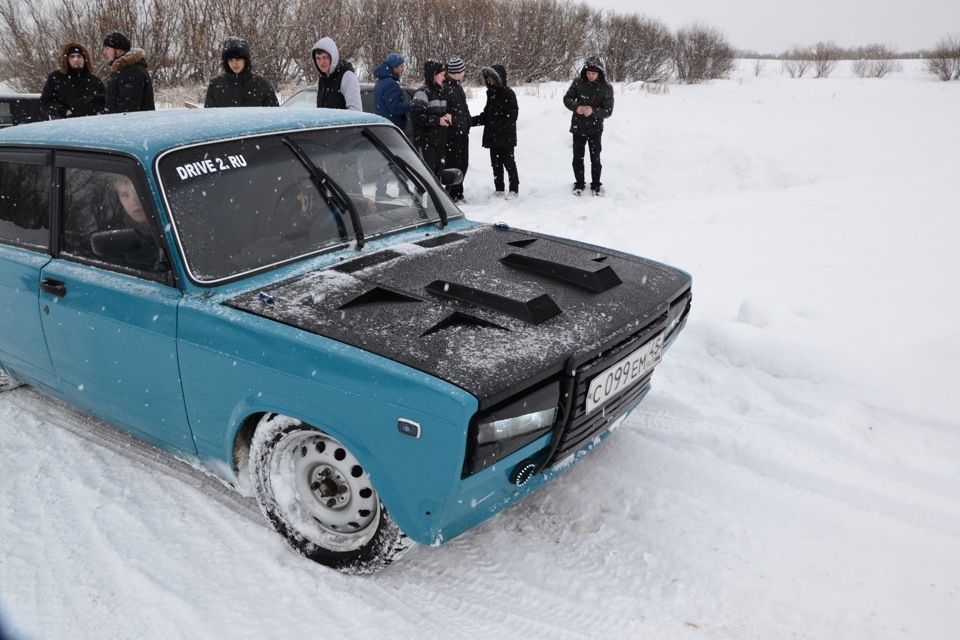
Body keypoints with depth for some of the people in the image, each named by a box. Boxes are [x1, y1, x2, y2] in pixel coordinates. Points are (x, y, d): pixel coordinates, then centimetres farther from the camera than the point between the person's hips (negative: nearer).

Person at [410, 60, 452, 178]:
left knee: (439, 172, 12)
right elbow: (416, 116, -20)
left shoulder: (440, 91, 14)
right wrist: (437, 120, -16)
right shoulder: (423, 92, -11)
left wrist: (448, 116, 0)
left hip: (440, 141, 8)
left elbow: (443, 111, 25)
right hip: (426, 142, -8)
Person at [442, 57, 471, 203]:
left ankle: (458, 193, 24)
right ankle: (452, 194, 5)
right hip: (452, 133, -10)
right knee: (454, 164, -4)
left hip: (463, 131, 10)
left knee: (463, 163, 14)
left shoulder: (457, 86, 18)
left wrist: (468, 120, 23)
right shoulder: (445, 87, -15)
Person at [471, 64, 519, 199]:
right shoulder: (491, 93, 13)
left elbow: (511, 116, -16)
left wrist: (498, 125, -23)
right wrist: (471, 121, 6)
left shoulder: (508, 93, -11)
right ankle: (499, 189, 20)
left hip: (505, 137, -7)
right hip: (492, 136, 7)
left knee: (508, 162, -1)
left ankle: (514, 189, 9)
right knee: (496, 163, 11)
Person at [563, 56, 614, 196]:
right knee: (577, 158, 10)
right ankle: (579, 183, 26)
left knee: (595, 158, 5)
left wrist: (593, 111, -31)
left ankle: (595, 185, 21)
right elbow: (567, 98, -5)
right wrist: (576, 107, -26)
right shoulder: (578, 82, -6)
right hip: (578, 127, 2)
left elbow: (608, 111, -13)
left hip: (595, 128, -2)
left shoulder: (606, 88, -12)